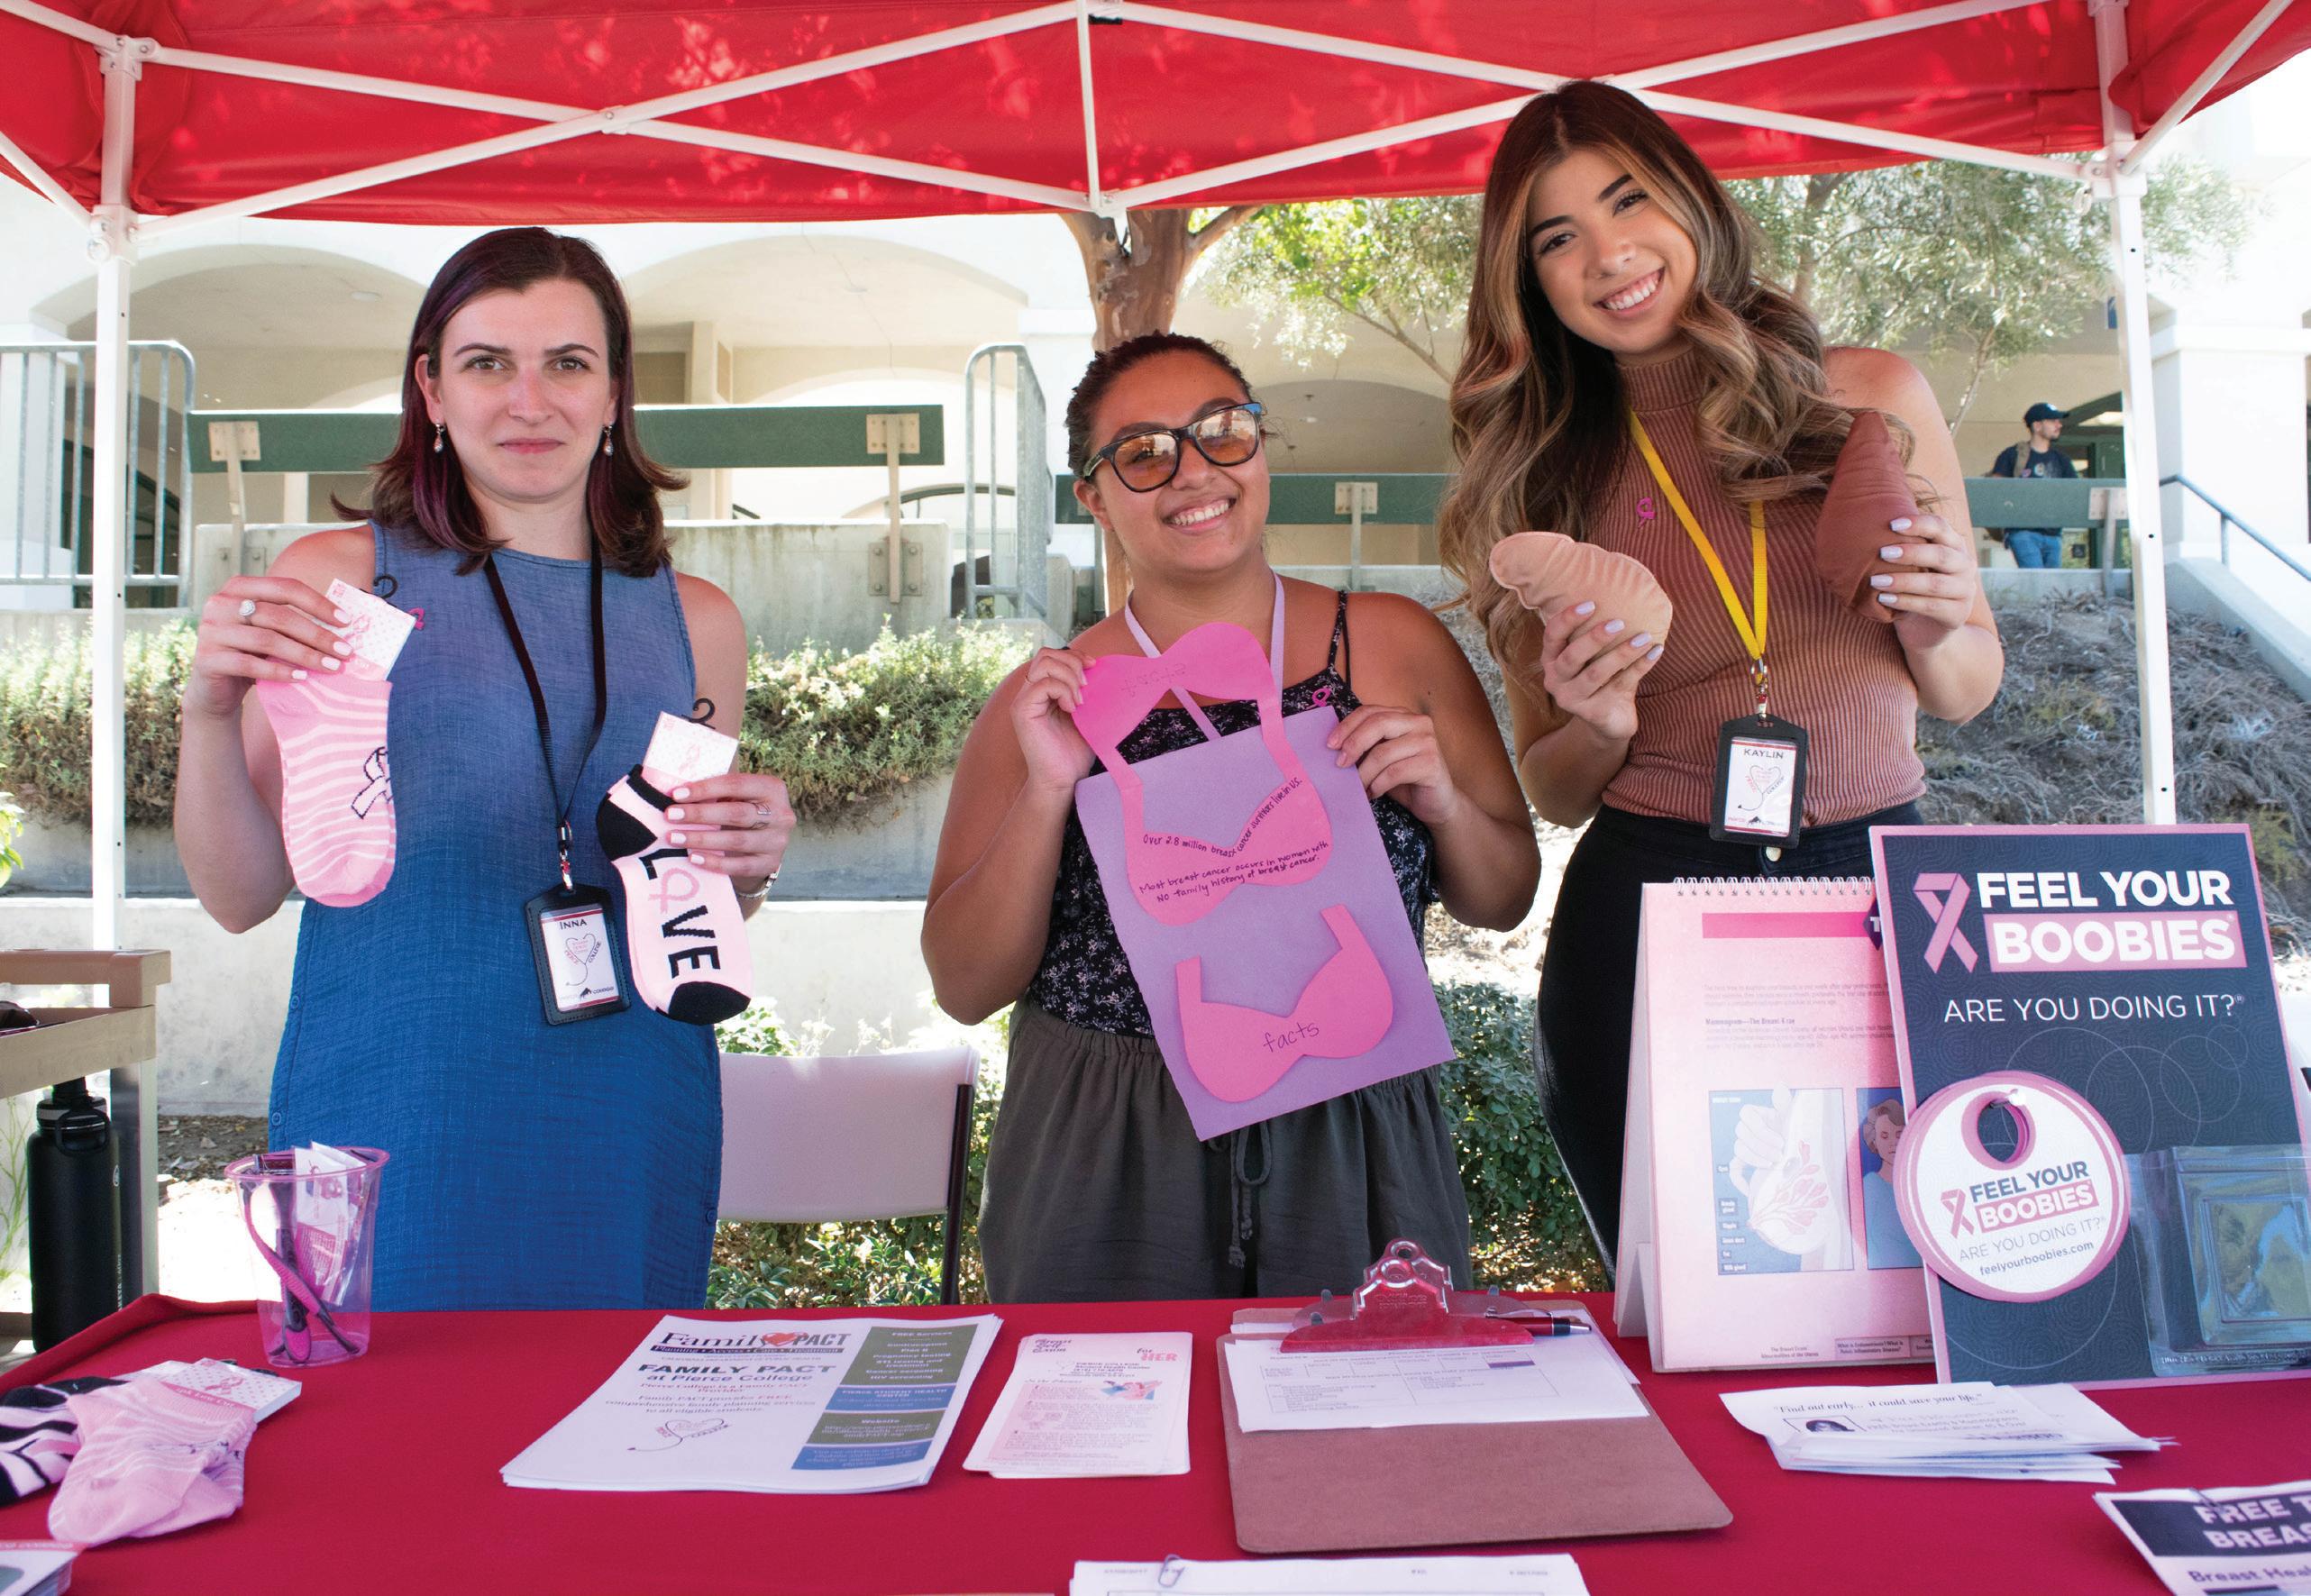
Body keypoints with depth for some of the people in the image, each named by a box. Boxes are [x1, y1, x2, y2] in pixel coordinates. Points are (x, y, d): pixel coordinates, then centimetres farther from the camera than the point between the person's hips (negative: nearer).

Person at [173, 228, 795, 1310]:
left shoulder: (693, 621, 7)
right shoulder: (336, 581, -1)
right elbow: (241, 897, -2)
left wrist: (749, 864, -5)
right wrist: (210, 714, -17)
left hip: (632, 1129, 3)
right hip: (394, 1123, -2)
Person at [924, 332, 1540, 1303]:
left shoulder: (1392, 643, 3)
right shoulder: (1048, 699, 0)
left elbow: (1504, 901, 9)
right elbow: (965, 987, -3)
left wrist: (1444, 800, -11)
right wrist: (1047, 792, -15)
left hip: (1357, 1145, 1)